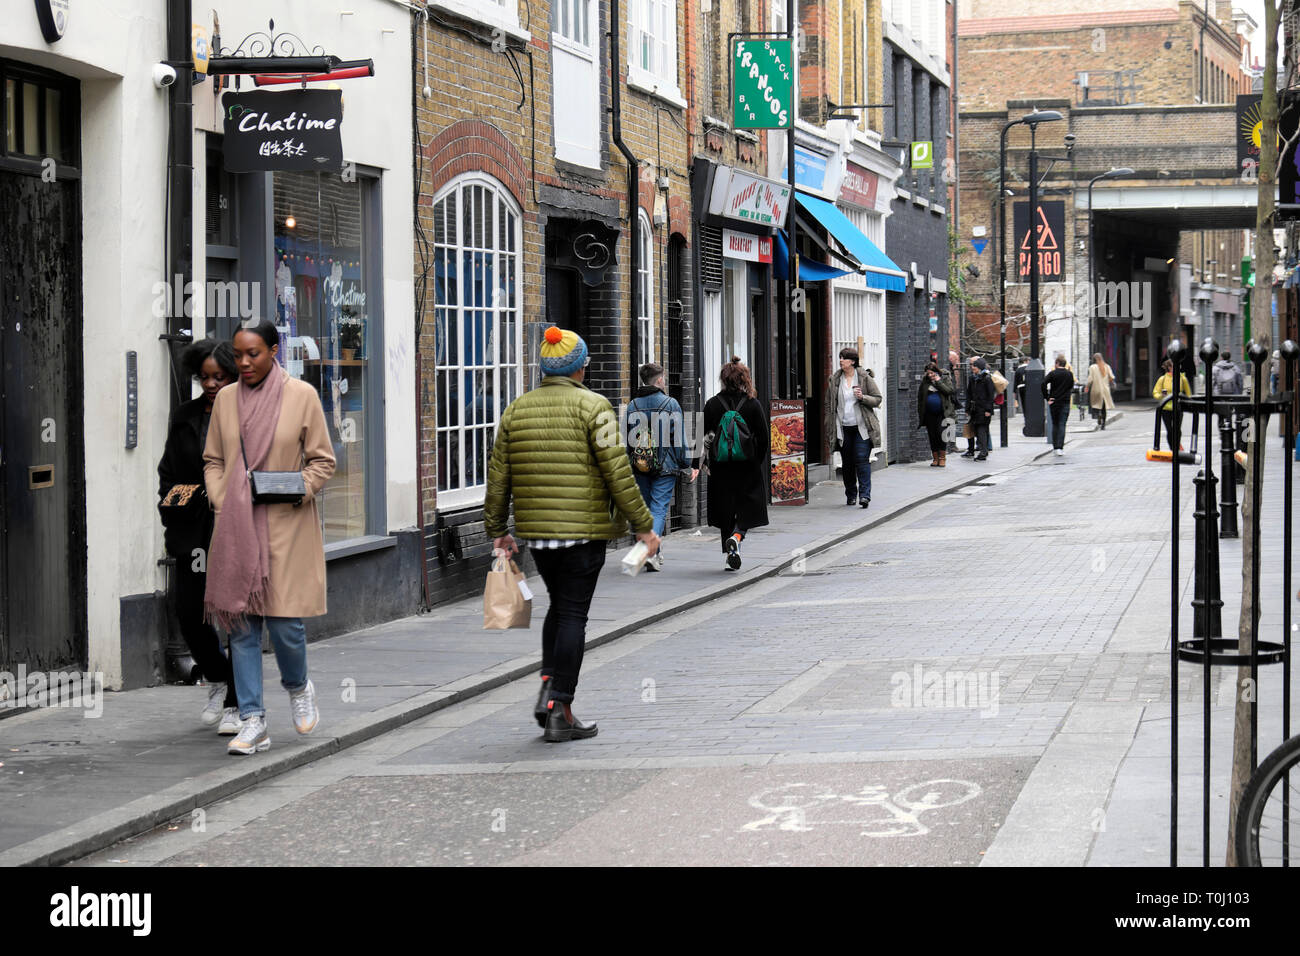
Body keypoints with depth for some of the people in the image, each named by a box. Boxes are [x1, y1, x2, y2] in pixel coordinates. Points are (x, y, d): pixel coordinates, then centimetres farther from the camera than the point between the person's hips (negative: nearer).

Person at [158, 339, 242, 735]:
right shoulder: (185, 418, 12)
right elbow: (167, 472, 18)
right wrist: (172, 512, 6)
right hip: (194, 534, 4)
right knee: (189, 614, 1)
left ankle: (235, 704, 10)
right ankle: (218, 680, 27)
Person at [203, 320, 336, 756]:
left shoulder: (302, 395, -1)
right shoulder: (226, 398, 9)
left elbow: (323, 460, 3)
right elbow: (212, 460, 15)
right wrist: (221, 501, 0)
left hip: (286, 527, -3)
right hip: (235, 527, 3)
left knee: (284, 621, -7)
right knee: (241, 622, 0)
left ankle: (298, 686, 26)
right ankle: (252, 721, 5)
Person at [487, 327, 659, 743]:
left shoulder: (516, 410, 8)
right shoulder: (593, 406, -6)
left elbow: (498, 475, 9)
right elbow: (617, 471, -11)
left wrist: (497, 530, 18)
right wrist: (643, 525, -6)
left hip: (535, 530, 5)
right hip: (584, 530, -5)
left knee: (559, 606, 21)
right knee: (573, 613, 0)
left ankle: (549, 685, 7)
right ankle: (560, 712, -1)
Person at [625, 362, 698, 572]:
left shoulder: (632, 406, 4)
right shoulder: (670, 404, -5)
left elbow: (626, 439, 5)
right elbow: (679, 438, -5)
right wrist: (687, 466, 2)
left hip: (640, 468, 3)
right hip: (665, 467, -3)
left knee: (646, 508, 15)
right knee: (659, 509, -3)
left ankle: (655, 550, 21)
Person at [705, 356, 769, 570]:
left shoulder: (713, 404, -3)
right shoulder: (753, 404, -5)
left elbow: (703, 434, -3)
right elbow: (764, 437, -4)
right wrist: (758, 462, 8)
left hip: (721, 465, 1)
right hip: (747, 464, -1)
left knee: (725, 509, 11)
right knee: (747, 506, 7)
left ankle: (730, 552, 11)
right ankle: (737, 536, -20)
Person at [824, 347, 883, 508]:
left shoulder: (864, 378, 1)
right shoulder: (834, 380, 8)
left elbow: (878, 399, 3)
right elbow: (829, 404, 12)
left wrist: (863, 397, -16)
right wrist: (830, 427, 7)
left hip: (862, 427, -3)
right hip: (843, 428, 3)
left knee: (862, 460, -12)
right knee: (847, 463, 6)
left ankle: (864, 495, -14)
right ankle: (851, 495, 18)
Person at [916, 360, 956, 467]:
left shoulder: (945, 379, 1)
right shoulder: (925, 381, 7)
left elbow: (949, 390, -15)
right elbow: (920, 397, 12)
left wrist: (938, 382, -14)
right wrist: (920, 412, 8)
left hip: (942, 413, -3)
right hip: (929, 414, 3)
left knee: (941, 433, -12)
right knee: (932, 436, 4)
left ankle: (942, 457, -1)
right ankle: (935, 458, 13)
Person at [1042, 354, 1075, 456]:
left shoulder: (1053, 373, -7)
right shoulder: (1070, 374, 0)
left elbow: (1043, 383, -19)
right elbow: (1071, 387, 10)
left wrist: (1047, 397, -12)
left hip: (1053, 402, -1)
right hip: (1065, 402, 1)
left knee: (1055, 425, 12)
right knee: (1062, 425, -2)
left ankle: (1055, 447, 15)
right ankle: (1060, 448, -12)